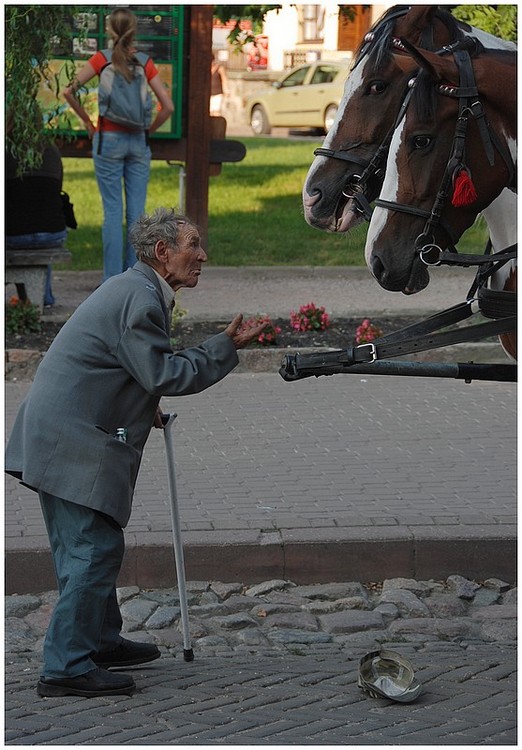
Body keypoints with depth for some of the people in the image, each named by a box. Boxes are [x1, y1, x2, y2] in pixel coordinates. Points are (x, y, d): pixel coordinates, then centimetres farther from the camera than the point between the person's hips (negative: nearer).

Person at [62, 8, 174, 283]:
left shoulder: (102, 58, -4)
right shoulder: (145, 62, 2)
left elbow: (69, 91, -9)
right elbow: (168, 106, -2)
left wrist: (86, 121, 2)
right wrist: (148, 131, 10)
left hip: (109, 139, -2)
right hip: (138, 141, 2)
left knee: (112, 212, -1)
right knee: (136, 211, 5)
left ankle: (112, 280, -2)